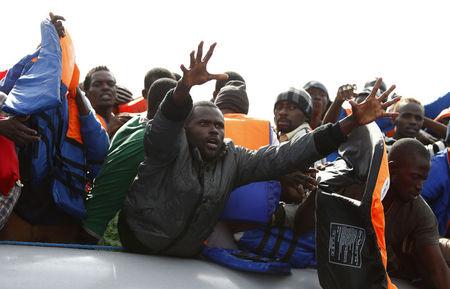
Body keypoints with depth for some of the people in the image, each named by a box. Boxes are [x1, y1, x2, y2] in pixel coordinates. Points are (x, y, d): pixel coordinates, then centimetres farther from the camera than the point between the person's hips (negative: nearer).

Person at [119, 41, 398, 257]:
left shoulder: (234, 160, -2)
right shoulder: (171, 147, -13)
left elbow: (284, 156, -10)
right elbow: (166, 123, -36)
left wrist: (351, 123, -20)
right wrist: (185, 86, -59)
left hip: (185, 256, 4)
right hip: (138, 241, -4)